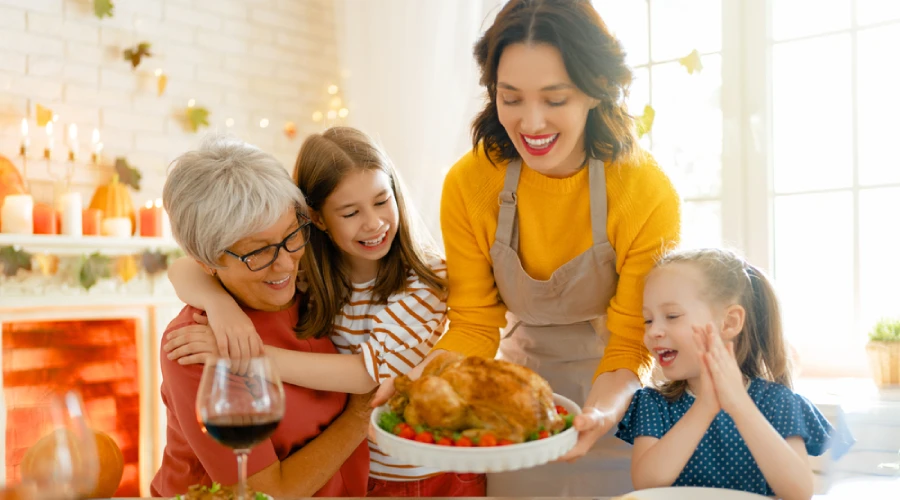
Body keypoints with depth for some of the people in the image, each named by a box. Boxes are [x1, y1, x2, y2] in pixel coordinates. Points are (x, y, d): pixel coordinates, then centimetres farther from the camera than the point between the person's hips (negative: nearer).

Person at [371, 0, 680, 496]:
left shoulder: (648, 194, -23)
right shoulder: (468, 184, -18)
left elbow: (630, 345, -19)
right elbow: (474, 325, -13)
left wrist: (602, 410, -40)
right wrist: (423, 377, -33)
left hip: (613, 396, -1)